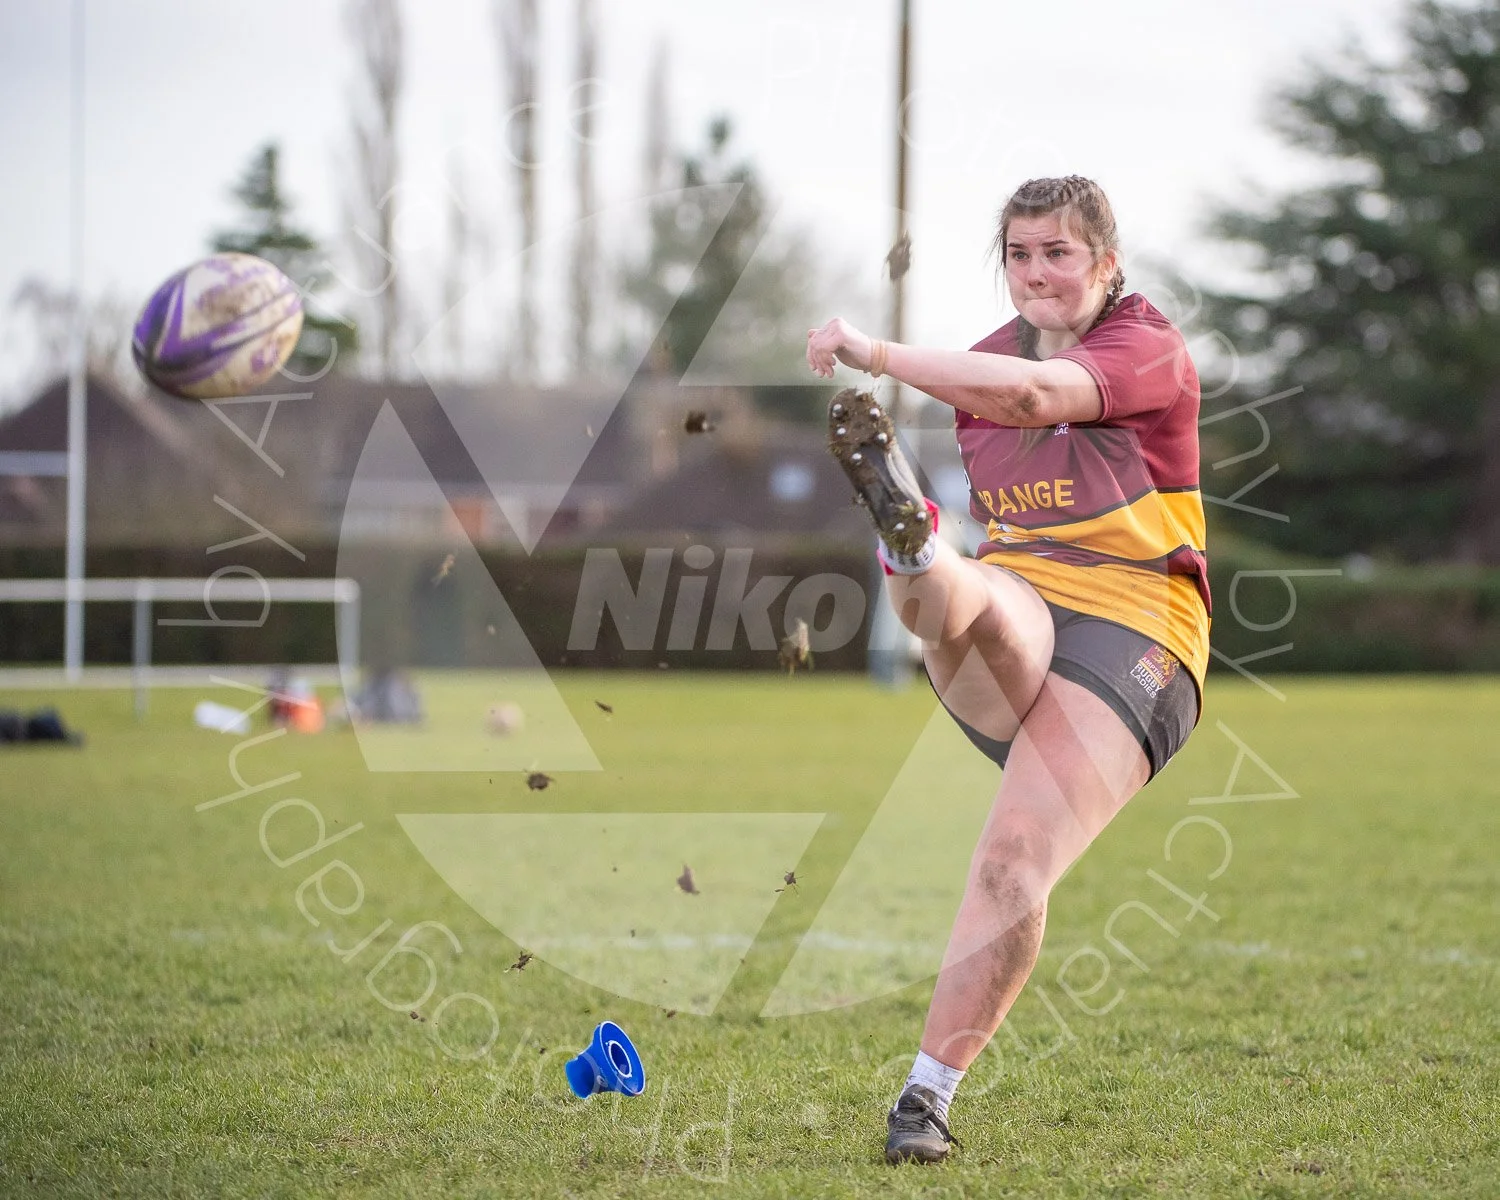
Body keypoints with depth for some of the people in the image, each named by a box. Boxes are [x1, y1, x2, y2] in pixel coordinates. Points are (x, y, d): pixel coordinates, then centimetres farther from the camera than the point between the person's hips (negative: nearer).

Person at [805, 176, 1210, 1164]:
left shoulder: (1151, 351, -4)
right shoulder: (990, 360, 18)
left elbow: (1030, 395, -24)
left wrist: (874, 354, -34)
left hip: (1128, 638, -5)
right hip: (1014, 622, 5)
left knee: (1017, 866, -21)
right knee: (965, 597, -35)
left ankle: (928, 1096, -16)